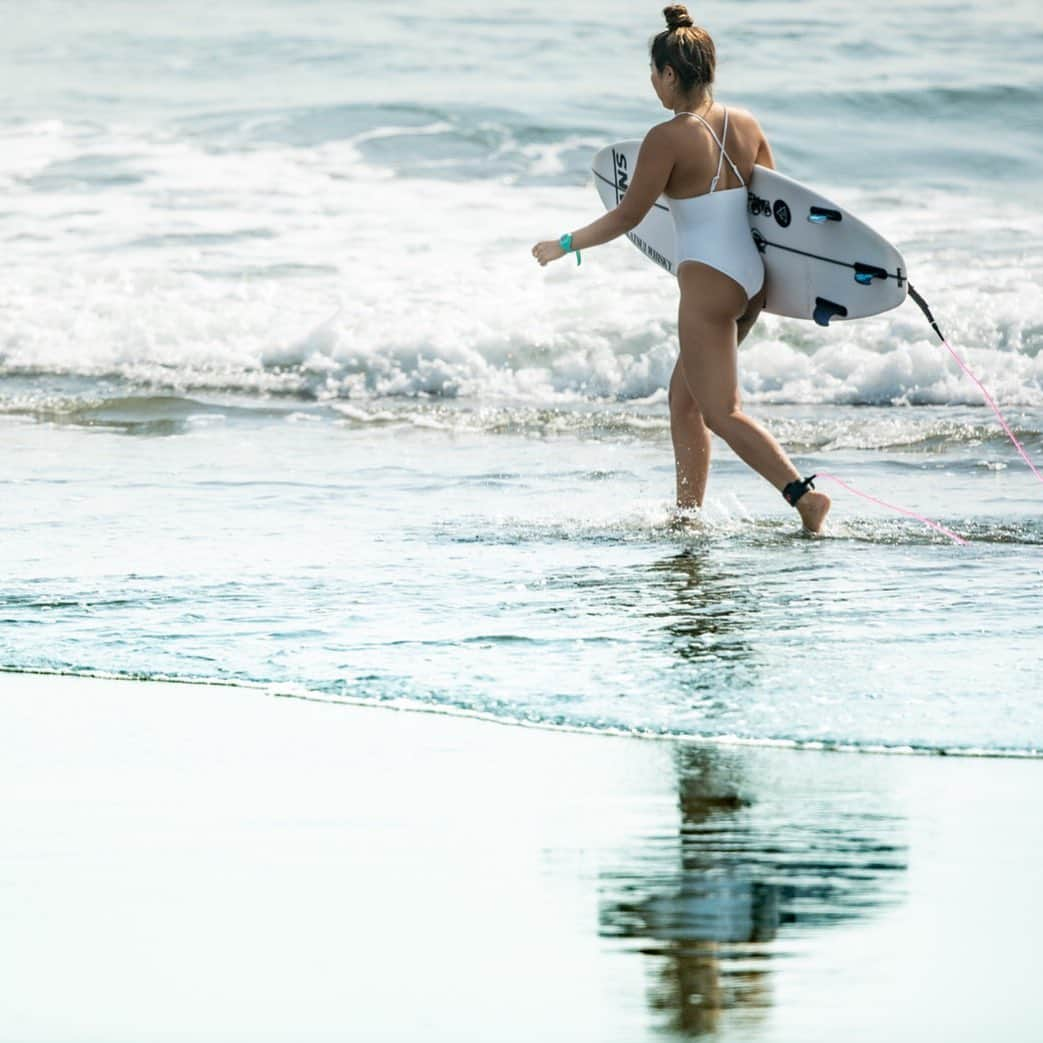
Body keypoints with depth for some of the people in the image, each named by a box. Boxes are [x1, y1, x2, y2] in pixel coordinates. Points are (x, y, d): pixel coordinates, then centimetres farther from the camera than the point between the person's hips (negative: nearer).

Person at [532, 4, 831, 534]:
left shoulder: (668, 138, -14)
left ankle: (803, 494, -19)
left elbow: (627, 216, -11)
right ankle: (687, 512, 20)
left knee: (721, 412, -5)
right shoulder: (745, 124, 6)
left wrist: (564, 245, -2)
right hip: (753, 278, 8)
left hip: (707, 282, -8)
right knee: (684, 398, 18)